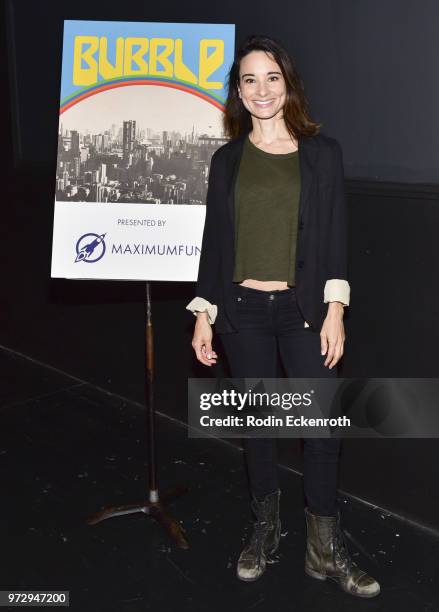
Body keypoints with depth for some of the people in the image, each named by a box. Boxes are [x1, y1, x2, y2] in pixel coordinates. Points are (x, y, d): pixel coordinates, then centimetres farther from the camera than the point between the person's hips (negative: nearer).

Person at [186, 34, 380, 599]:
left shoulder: (322, 152, 3)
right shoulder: (227, 160, 7)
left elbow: (335, 236, 0)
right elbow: (214, 239, 7)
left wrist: (334, 310, -7)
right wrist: (203, 314, 4)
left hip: (303, 308, -1)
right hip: (242, 310, 2)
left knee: (320, 426, -1)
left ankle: (326, 550, 17)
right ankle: (265, 528, 31)